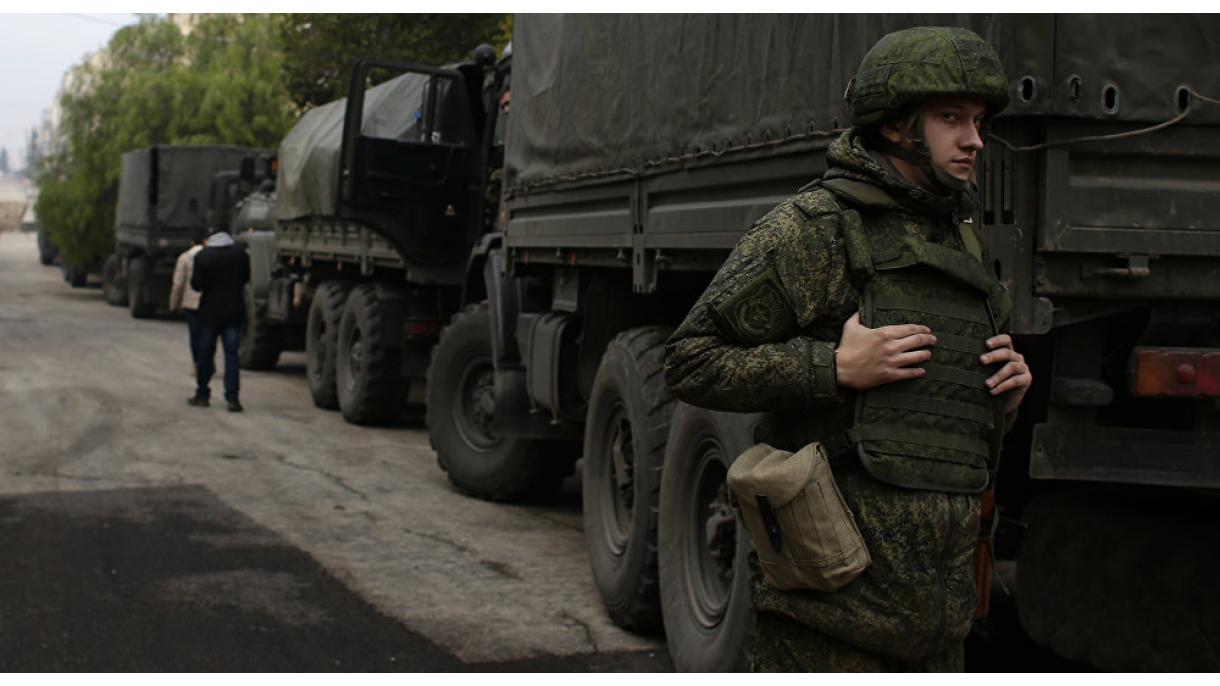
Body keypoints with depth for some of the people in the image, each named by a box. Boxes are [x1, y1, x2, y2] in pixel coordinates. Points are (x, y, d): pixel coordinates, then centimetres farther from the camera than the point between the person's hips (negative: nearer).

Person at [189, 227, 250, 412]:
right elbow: (246, 278, 8)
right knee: (231, 354, 1)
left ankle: (202, 394, 18)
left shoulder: (202, 256, -12)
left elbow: (197, 284, -11)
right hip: (234, 312, 2)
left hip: (210, 312, -2)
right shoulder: (240, 253, -3)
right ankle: (232, 398, -6)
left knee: (205, 353, 11)